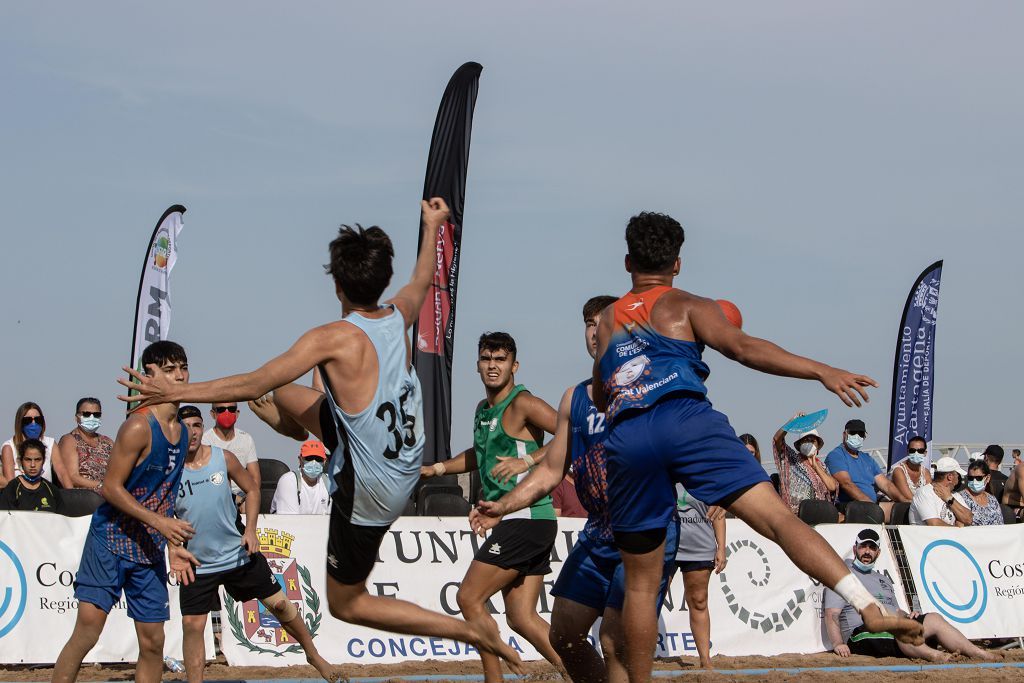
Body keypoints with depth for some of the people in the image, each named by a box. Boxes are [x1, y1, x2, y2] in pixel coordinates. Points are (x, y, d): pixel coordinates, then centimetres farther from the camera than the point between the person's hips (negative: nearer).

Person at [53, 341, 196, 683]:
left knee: (152, 641, 4)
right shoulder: (139, 426, -14)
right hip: (111, 538, -7)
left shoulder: (182, 433, 10)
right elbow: (111, 487, -16)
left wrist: (173, 545, 13)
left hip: (150, 549, 7)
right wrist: (159, 522, -21)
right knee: (89, 624, -18)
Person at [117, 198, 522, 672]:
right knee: (286, 397, 23)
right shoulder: (398, 317, -7)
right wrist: (432, 227, 34)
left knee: (346, 604, 10)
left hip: (369, 491, -8)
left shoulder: (333, 338, -26)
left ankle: (472, 631, 2)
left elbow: (253, 385, -25)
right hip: (404, 453, 8)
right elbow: (423, 280, 18)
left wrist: (174, 392, -17)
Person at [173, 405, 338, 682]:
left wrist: (250, 529, -6)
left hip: (239, 554, 2)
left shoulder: (223, 458, -6)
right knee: (192, 625, -8)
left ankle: (313, 654, 27)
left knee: (279, 604, 7)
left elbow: (251, 489, 7)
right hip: (197, 564, -1)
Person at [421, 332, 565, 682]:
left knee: (469, 597, -7)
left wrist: (527, 461, -24)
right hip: (513, 521, 9)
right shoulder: (483, 409, 18)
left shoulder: (522, 404, -9)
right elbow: (481, 454, 38)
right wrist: (435, 469, 30)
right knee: (522, 618, 6)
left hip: (526, 518, -9)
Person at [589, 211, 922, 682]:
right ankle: (870, 609, -33)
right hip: (687, 420, -3)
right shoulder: (689, 307, 16)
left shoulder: (608, 321, 29)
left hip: (627, 440, 3)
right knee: (777, 516, -15)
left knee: (641, 582, 13)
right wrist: (822, 372, -9)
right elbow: (743, 347, -3)